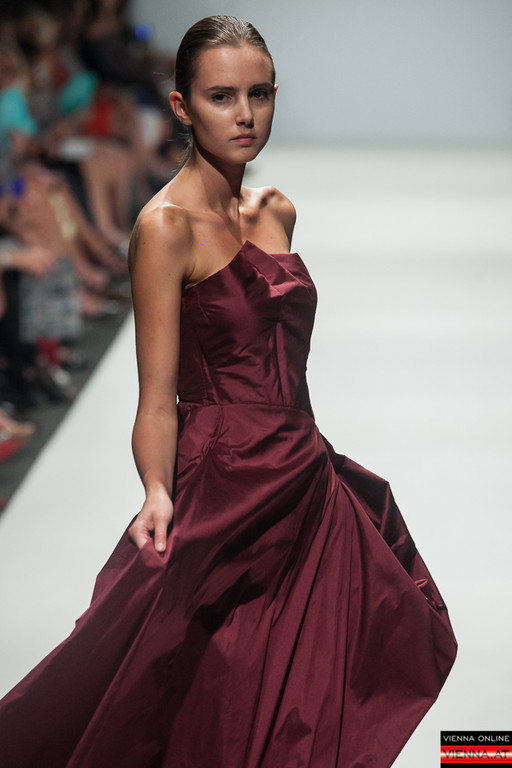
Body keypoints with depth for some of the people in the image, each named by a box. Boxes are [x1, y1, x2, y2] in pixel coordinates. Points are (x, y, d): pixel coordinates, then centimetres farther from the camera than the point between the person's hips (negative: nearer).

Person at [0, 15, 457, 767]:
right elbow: (158, 397, -15)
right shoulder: (167, 225, -13)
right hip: (224, 489, -7)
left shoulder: (277, 212, 9)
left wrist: (309, 460, 18)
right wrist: (158, 496, -30)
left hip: (302, 477, 7)